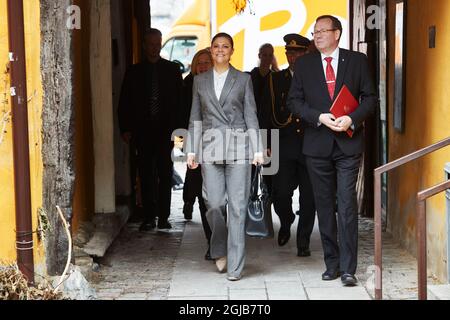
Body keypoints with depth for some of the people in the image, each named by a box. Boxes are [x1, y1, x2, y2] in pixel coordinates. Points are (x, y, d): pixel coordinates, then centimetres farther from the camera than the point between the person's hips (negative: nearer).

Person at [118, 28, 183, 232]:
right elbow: (124, 103, 8)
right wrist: (125, 129, -2)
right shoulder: (134, 72, 8)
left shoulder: (172, 70, 8)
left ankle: (163, 217, 6)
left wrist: (179, 127, -3)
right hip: (143, 131, 0)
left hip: (166, 130, 0)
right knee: (146, 176, 3)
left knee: (165, 175, 1)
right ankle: (149, 217, 7)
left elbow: (180, 100, 7)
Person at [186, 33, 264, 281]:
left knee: (237, 206, -4)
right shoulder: (200, 81, 13)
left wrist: (257, 149, -3)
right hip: (210, 148, 2)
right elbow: (195, 118, 12)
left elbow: (251, 115, 5)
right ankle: (219, 250, 24)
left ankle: (235, 266, 0)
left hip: (238, 147, -1)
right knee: (214, 203, -3)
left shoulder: (243, 79, 8)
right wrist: (191, 150, 5)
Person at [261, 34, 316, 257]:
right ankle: (286, 223, 25)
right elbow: (267, 115, 9)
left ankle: (303, 243, 14)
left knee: (308, 198, 1)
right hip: (284, 146, 1)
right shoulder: (275, 80, 9)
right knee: (280, 193, -7)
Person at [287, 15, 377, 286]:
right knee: (325, 207, 8)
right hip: (317, 144, 2)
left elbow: (370, 98, 3)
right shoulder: (304, 64, 8)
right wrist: (320, 117, -11)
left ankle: (348, 268, -4)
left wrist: (352, 119, -14)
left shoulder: (357, 61, 4)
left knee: (347, 205, -8)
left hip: (348, 143, -2)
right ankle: (332, 263, 18)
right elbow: (294, 101, 4)